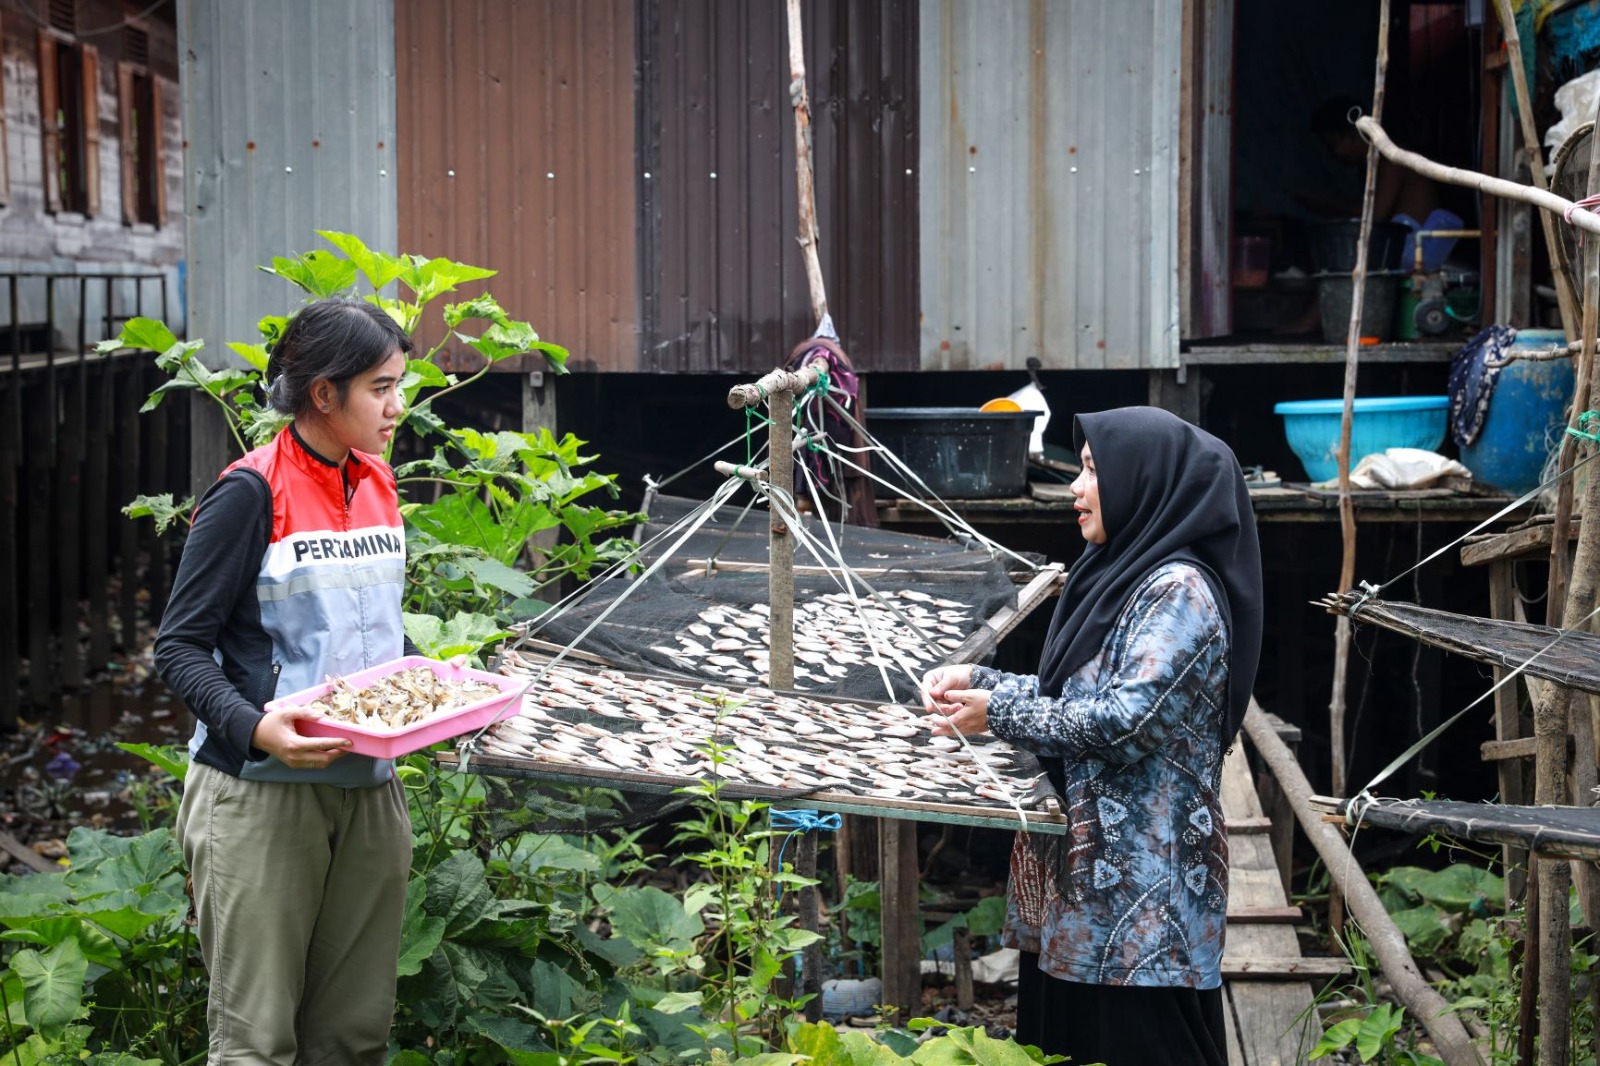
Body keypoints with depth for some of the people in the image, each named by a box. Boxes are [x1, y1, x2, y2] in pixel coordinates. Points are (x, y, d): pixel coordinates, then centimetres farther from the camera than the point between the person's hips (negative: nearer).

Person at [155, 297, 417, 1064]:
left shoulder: (378, 486, 10)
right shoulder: (252, 495, -12)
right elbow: (180, 647, -11)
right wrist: (255, 727, -27)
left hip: (368, 790, 7)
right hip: (261, 793, -6)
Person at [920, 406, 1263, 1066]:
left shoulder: (1179, 590, -15)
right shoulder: (1117, 573, 13)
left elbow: (1128, 717, -22)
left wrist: (998, 713, -13)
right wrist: (979, 681, 5)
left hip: (1141, 880, -9)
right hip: (1081, 858, 9)